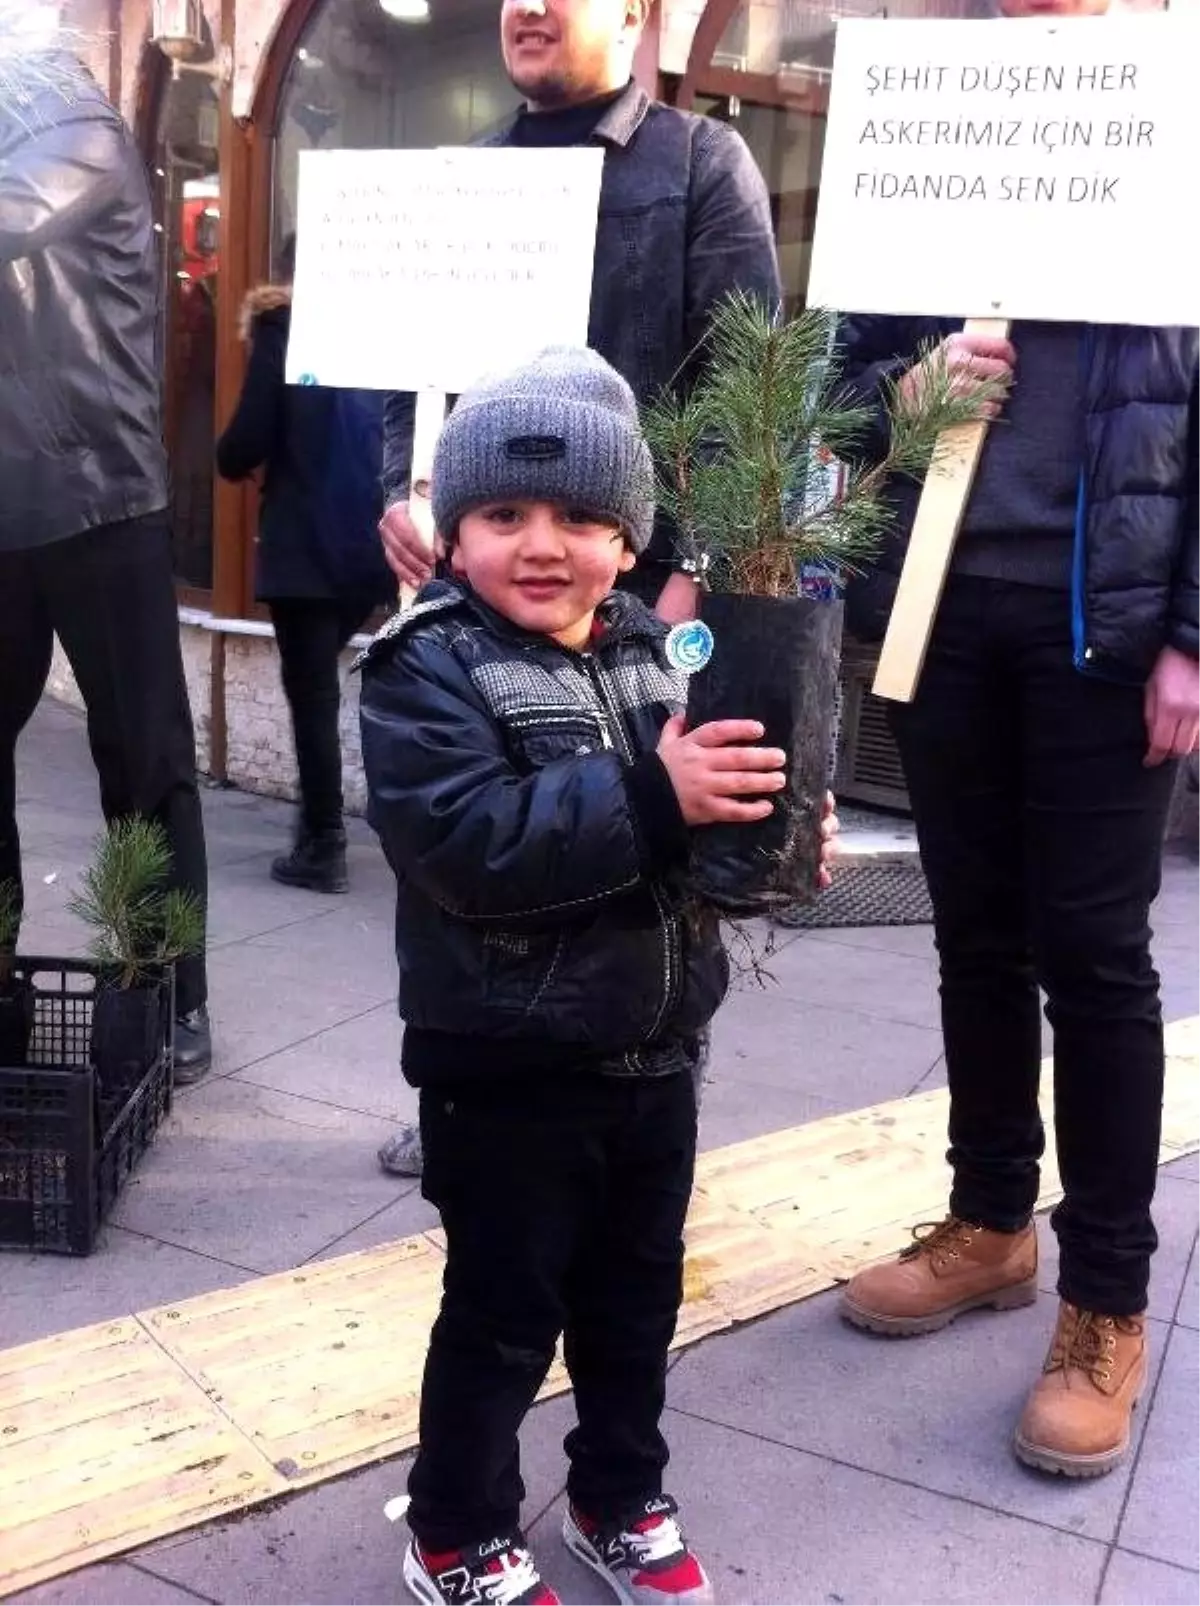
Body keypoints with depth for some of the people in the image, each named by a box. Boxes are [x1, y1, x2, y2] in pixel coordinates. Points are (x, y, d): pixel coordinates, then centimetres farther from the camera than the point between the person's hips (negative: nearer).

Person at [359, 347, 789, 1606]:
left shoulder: (652, 651, 2)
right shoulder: (427, 667, -16)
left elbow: (702, 813, 12)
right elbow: (468, 841, -30)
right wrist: (649, 797, -33)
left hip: (651, 1051, 6)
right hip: (506, 1069, -6)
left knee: (636, 1295, 22)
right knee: (503, 1313, 10)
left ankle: (619, 1501, 45)